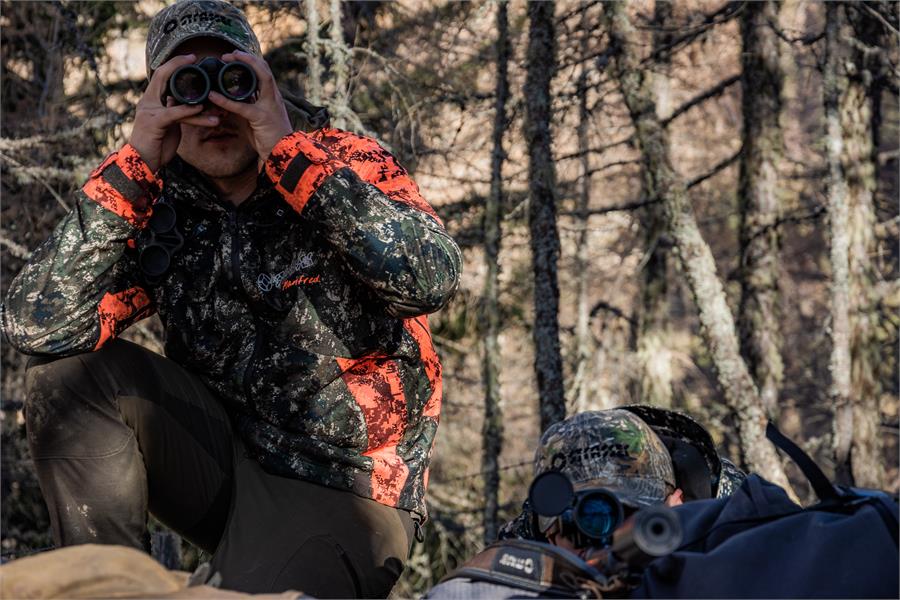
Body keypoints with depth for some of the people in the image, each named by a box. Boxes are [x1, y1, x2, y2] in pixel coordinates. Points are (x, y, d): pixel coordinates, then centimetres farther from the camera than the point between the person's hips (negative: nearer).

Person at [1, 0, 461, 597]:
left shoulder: (352, 163, -6)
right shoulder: (157, 207, 1)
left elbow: (431, 282, -26)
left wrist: (288, 151, -25)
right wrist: (134, 165, -20)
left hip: (344, 489, -4)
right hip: (228, 460, 5)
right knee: (67, 373, -13)